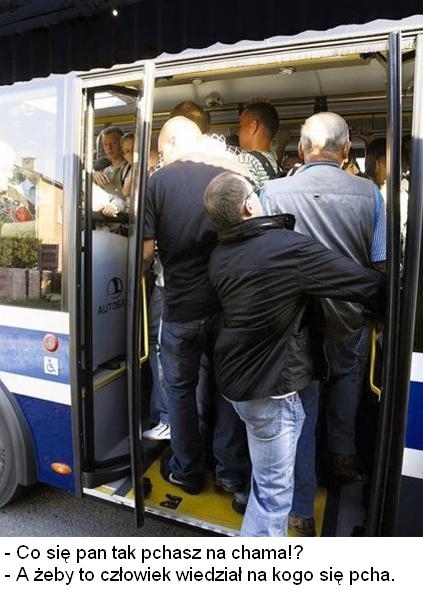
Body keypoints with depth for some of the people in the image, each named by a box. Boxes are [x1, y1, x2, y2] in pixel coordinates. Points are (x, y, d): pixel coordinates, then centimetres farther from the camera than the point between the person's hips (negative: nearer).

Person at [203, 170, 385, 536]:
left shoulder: (220, 256, 0)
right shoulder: (291, 248, -24)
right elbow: (368, 284, -19)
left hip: (234, 378, 9)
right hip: (271, 388, -8)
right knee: (273, 491, 8)